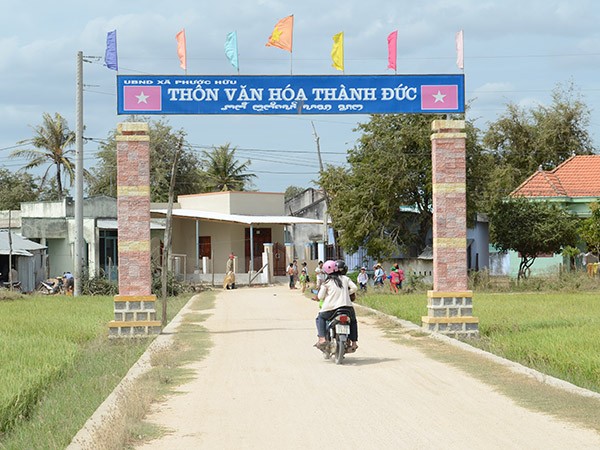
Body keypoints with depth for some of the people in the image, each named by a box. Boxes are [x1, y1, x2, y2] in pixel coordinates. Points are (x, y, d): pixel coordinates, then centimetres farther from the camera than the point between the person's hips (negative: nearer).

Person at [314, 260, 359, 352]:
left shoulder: (326, 282, 1)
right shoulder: (345, 278, 10)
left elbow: (320, 297, 0)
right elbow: (354, 288, 2)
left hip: (332, 307, -3)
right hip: (347, 306, 3)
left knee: (320, 318, 22)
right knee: (353, 321, 29)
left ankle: (322, 338, 1)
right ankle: (354, 343, 19)